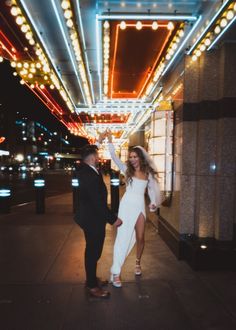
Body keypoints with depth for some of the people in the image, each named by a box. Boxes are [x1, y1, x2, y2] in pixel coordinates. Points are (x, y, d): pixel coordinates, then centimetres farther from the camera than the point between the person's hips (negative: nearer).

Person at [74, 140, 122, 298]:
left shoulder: (84, 169, 1)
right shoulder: (91, 176, -28)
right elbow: (99, 203, -27)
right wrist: (113, 219, -18)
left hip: (90, 217, 10)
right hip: (93, 220, -10)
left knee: (93, 250, 22)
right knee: (93, 251, 5)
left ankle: (91, 278, 39)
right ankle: (92, 286, 22)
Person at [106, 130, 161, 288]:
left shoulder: (148, 173, 6)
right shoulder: (127, 169, 2)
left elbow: (152, 189, 13)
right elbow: (114, 157, -6)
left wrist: (154, 203, -2)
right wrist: (110, 141, -13)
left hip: (140, 206, 2)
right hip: (127, 205, -2)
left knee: (140, 238, 7)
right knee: (122, 237, -5)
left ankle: (138, 263, 35)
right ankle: (116, 273, 0)